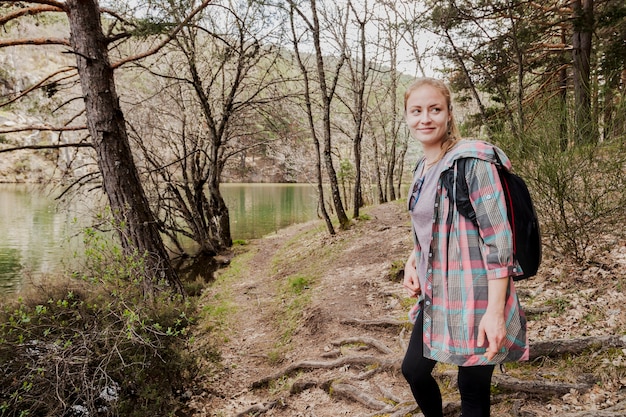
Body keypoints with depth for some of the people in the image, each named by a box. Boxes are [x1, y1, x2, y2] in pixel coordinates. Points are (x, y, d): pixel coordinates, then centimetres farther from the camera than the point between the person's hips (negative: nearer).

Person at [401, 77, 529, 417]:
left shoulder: (473, 160, -16)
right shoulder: (423, 167, 9)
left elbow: (498, 238, -19)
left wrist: (496, 310, -23)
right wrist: (412, 262, 4)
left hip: (474, 300, -8)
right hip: (435, 297, 8)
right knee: (413, 370, 20)